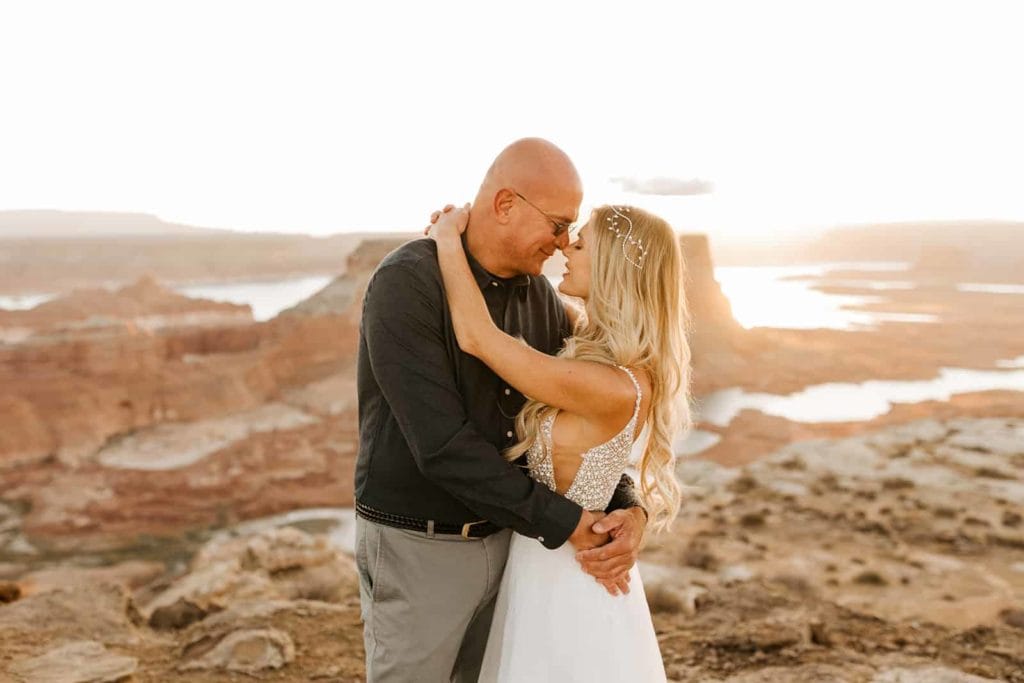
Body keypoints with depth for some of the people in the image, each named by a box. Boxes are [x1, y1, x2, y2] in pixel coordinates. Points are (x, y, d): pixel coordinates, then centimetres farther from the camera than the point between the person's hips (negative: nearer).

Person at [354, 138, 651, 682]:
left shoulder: (538, 294, 0)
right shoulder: (405, 284, -23)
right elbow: (444, 446, -29)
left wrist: (628, 511, -13)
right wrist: (567, 526, -24)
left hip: (499, 540, 7)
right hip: (416, 550, -7)